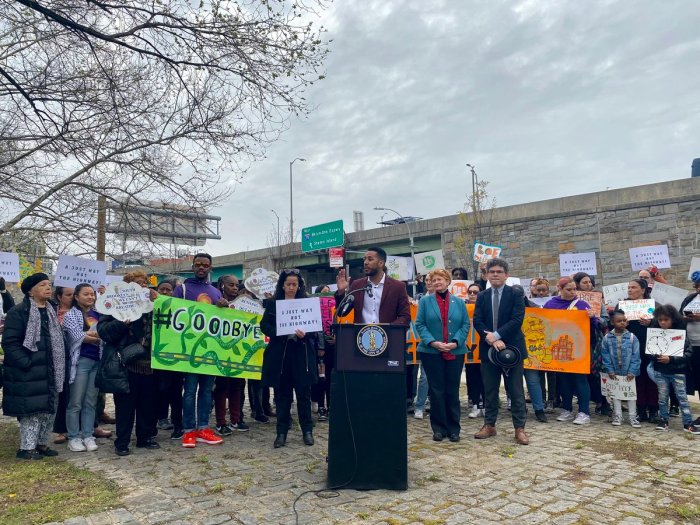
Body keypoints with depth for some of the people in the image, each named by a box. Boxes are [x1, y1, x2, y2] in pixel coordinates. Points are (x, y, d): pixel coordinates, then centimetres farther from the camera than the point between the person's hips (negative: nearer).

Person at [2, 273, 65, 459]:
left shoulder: (52, 312, 14)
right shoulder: (18, 312, -10)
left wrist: (58, 366, 13)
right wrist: (26, 362, -20)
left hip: (50, 371, 8)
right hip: (28, 372, -7)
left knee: (49, 409, 12)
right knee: (31, 409, -2)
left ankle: (41, 443, 24)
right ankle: (26, 447, 10)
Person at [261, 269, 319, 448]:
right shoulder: (272, 303, 6)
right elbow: (264, 326, -1)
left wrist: (305, 334, -19)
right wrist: (282, 333, -17)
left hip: (302, 353, 0)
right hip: (280, 353, 1)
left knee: (303, 393, 4)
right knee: (282, 393, 6)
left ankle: (307, 430, 16)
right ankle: (282, 432, 14)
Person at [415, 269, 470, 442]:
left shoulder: (459, 302, 8)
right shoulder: (425, 301, 4)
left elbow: (466, 324, 3)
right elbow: (420, 324, -2)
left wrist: (455, 342, -12)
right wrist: (432, 342, -16)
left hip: (455, 353, 1)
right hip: (431, 352, -1)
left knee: (453, 390, 7)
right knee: (436, 390, 4)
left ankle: (453, 428, 17)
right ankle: (439, 428, 14)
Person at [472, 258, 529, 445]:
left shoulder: (516, 294, -2)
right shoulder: (482, 296, 8)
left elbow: (517, 320, -13)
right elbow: (477, 321, -1)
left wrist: (497, 335, -19)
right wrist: (489, 338, -17)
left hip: (511, 347, -3)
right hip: (488, 348, 3)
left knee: (516, 391, 4)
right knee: (489, 391, 11)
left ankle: (519, 428, 12)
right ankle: (489, 425, 21)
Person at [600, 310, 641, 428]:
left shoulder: (632, 337, -7)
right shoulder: (607, 338, -5)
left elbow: (635, 356, -7)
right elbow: (605, 355, -3)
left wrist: (632, 371, -12)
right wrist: (609, 370, -7)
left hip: (628, 373, -1)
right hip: (614, 372, 1)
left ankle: (633, 417, 18)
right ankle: (617, 416, 21)